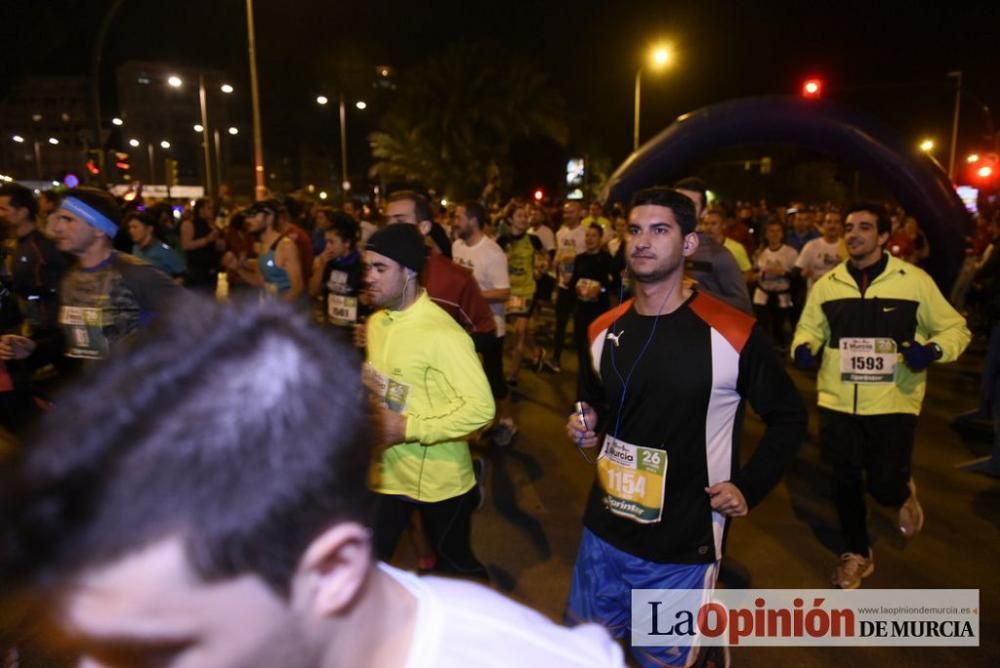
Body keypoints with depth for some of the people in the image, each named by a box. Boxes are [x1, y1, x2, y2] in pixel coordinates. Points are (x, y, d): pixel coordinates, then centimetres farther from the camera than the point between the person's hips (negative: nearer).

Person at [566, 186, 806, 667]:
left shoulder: (732, 332, -15)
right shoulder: (603, 331, 0)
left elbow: (787, 416, -2)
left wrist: (750, 487, -9)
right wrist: (587, 423, -2)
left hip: (682, 548, -5)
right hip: (604, 533, 5)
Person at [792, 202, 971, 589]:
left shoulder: (915, 281, -4)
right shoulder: (827, 284, 3)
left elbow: (955, 328, 3)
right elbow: (810, 329, 12)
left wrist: (931, 351, -17)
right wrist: (803, 348, -11)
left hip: (893, 403, -2)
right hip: (839, 402, 3)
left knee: (884, 485, -2)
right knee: (845, 481, 13)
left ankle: (905, 494, 39)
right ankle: (857, 553, 37)